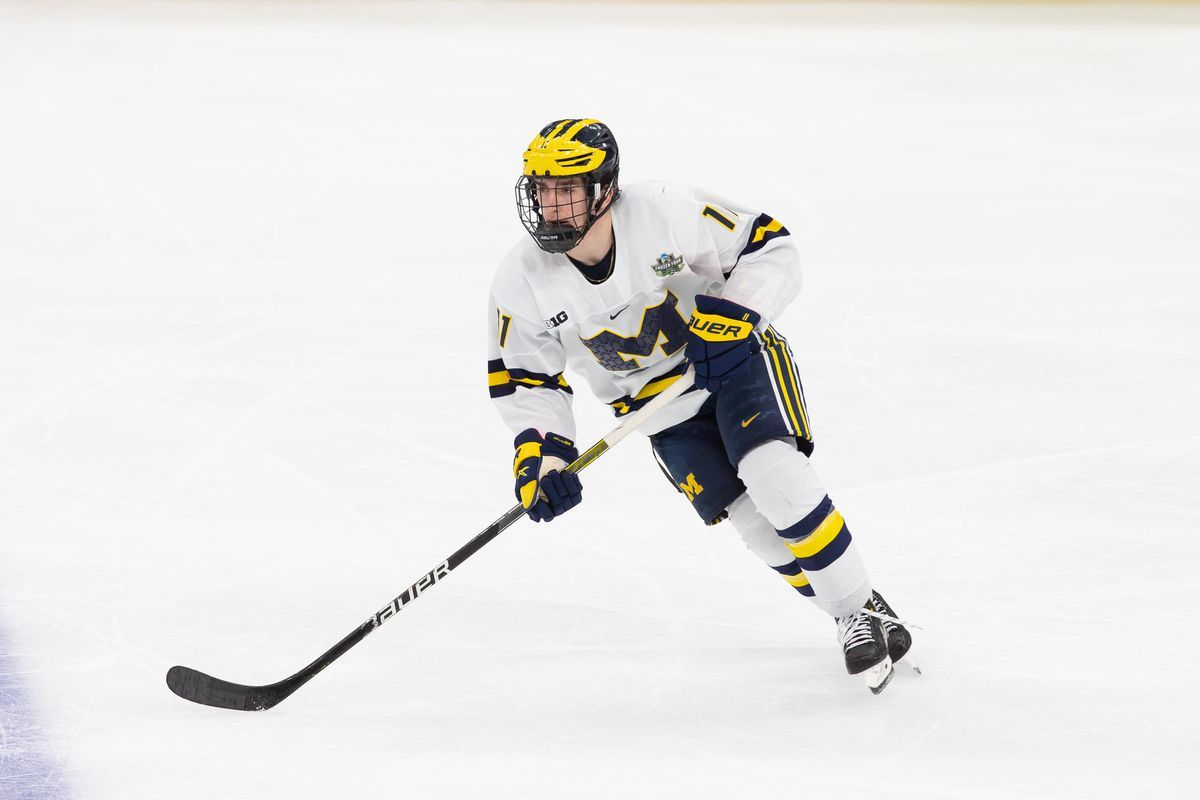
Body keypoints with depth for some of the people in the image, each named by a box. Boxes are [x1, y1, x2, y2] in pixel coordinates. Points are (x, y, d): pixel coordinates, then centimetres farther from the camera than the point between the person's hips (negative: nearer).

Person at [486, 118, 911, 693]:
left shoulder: (667, 213, -26)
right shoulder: (523, 280, -17)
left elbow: (769, 246, -15)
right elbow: (521, 376, -4)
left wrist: (734, 314, -29)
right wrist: (539, 452, -16)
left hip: (735, 355, -3)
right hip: (660, 405, 3)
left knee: (773, 473, -26)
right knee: (754, 518, -10)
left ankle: (864, 609, -13)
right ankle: (853, 622, 7)